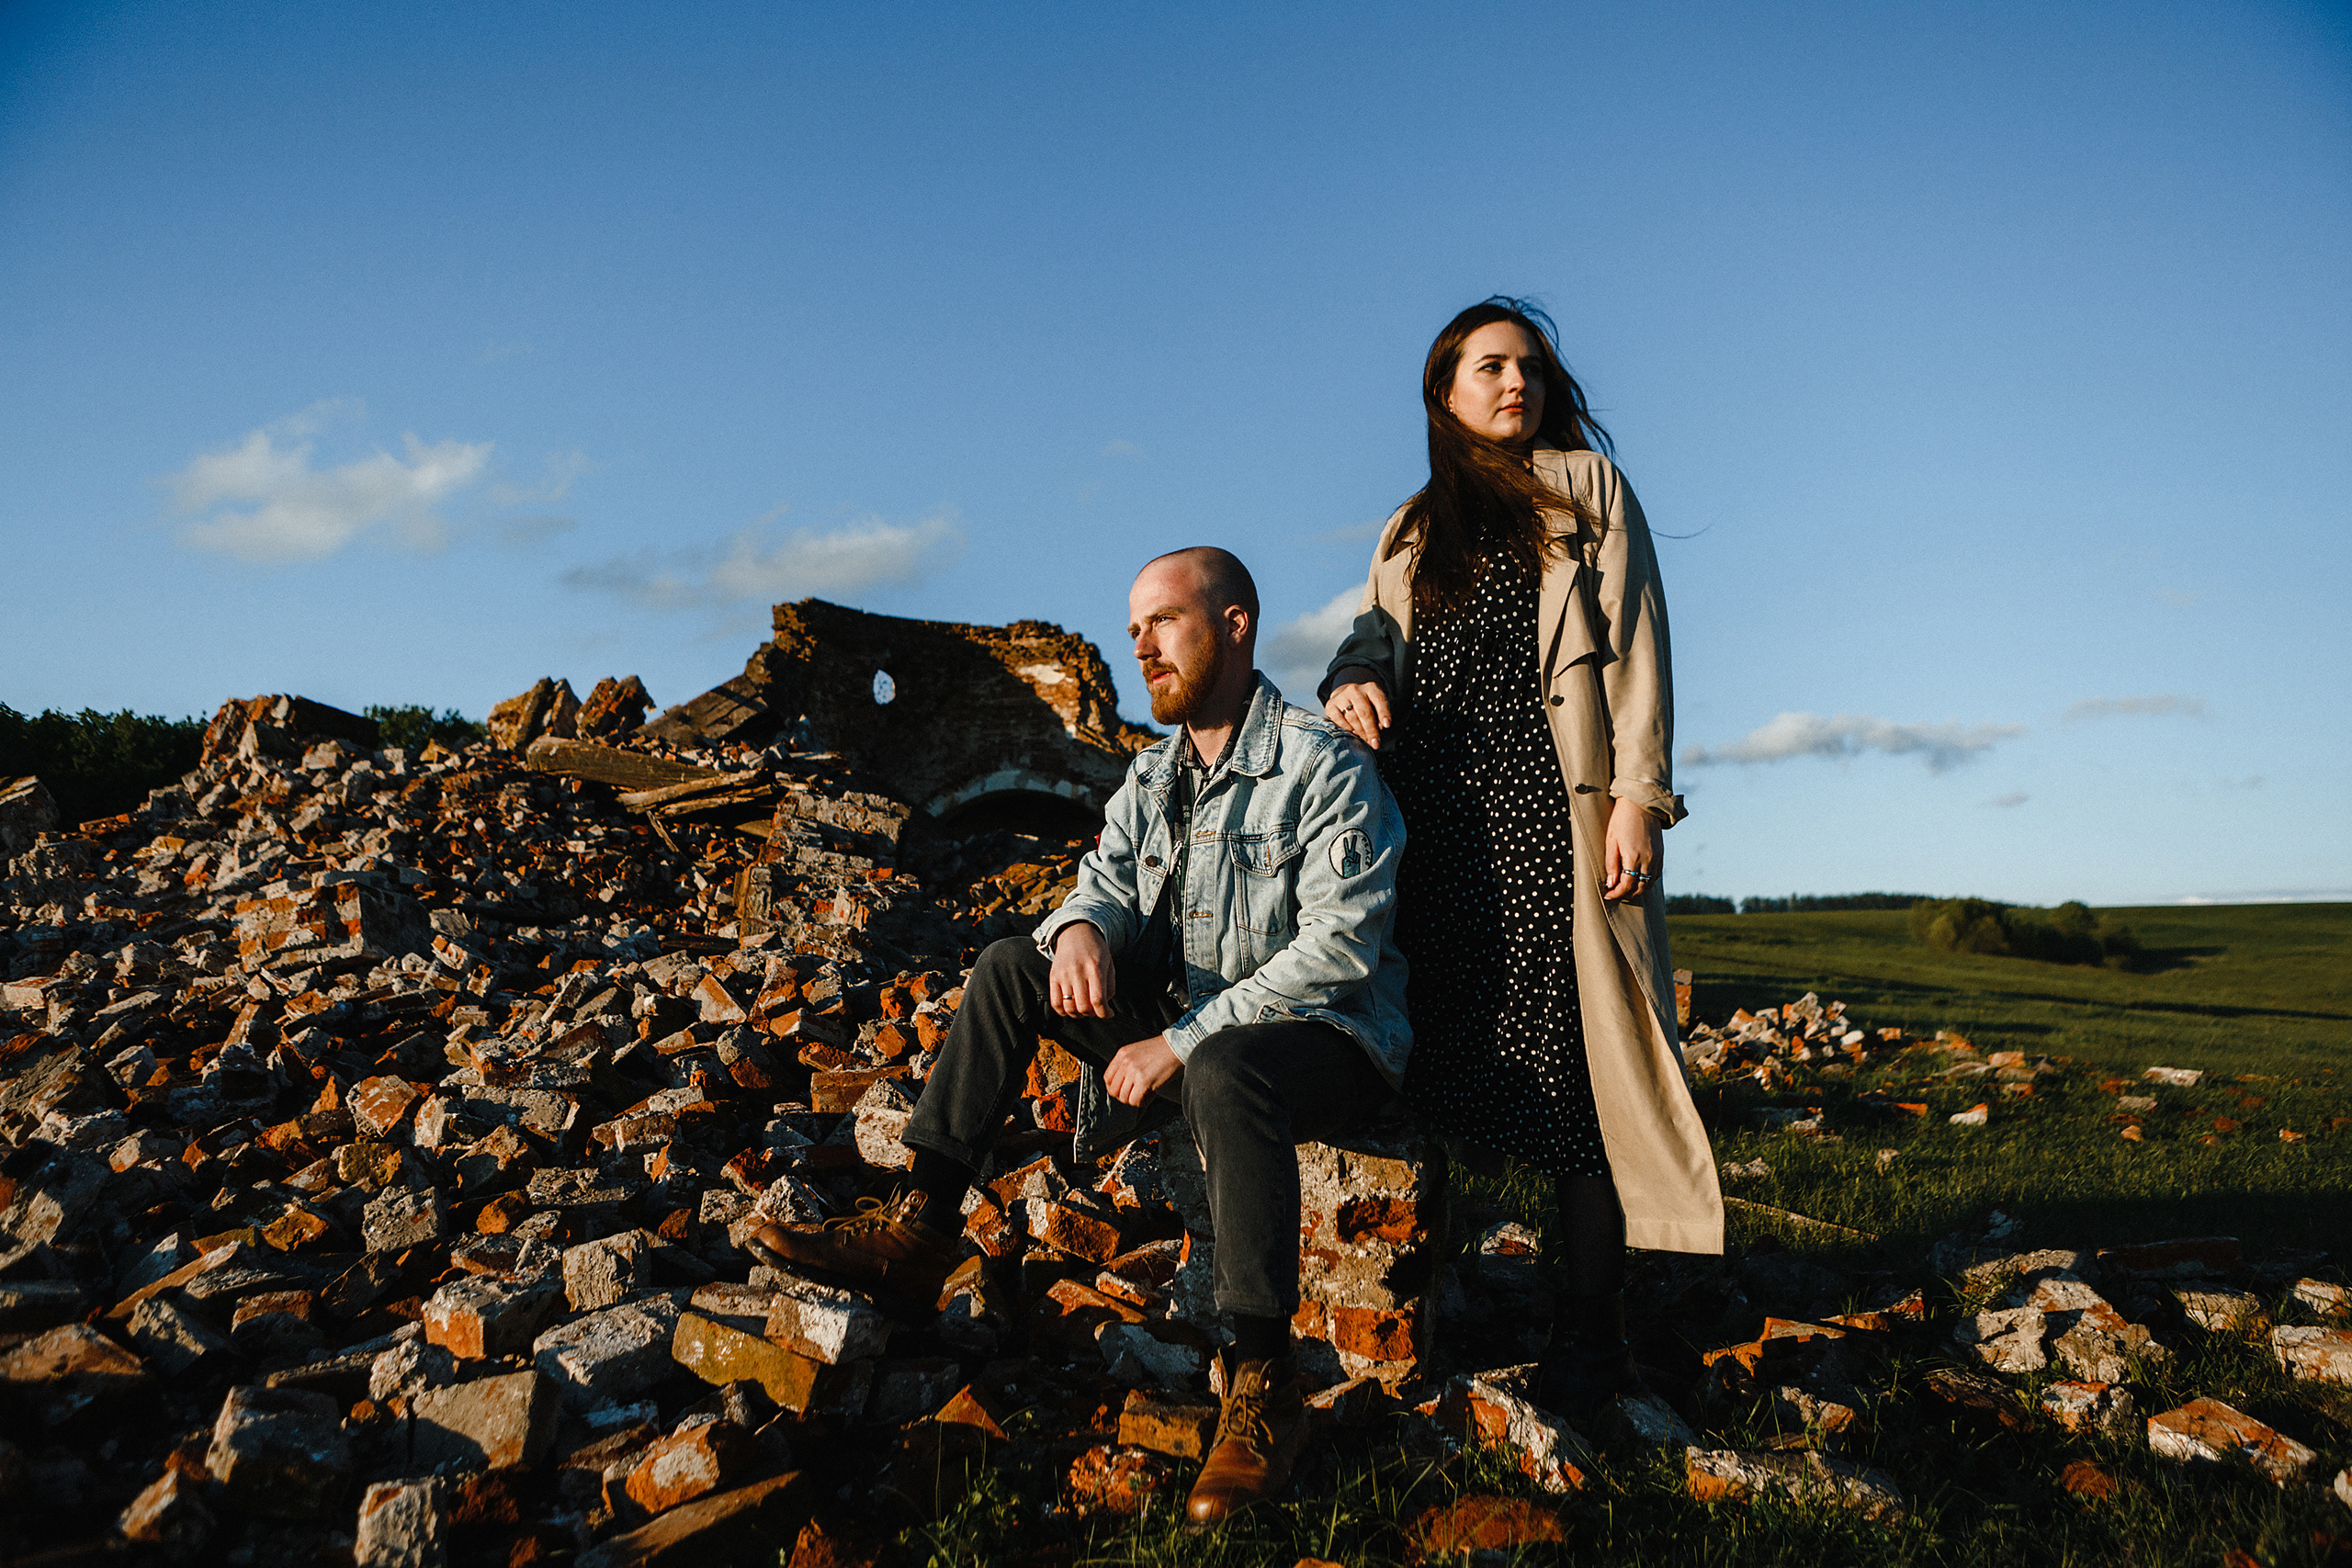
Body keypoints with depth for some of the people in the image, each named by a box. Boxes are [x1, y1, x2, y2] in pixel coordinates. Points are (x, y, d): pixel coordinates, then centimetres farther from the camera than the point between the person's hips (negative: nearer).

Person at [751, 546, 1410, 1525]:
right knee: (1010, 968, -4)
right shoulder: (1152, 776, 11)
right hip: (1189, 1021, 8)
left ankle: (1263, 1381, -30)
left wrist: (1183, 1041, -25)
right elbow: (1107, 881, 7)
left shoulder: (1326, 768, -15)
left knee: (1225, 1068, -41)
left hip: (1326, 1039, -7)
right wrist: (1081, 927, -21)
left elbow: (1339, 947, -22)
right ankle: (919, 1234, -7)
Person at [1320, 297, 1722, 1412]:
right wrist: (1348, 688, -5)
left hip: (1550, 810, -3)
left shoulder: (1586, 484, 12)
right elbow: (1371, 646, 21)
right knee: (1450, 1056, 2)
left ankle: (1589, 1339, -1)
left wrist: (1638, 793, -9)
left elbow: (1634, 645, 3)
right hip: (1439, 820, 4)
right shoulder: (1409, 532, 22)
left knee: (1570, 1060, -7)